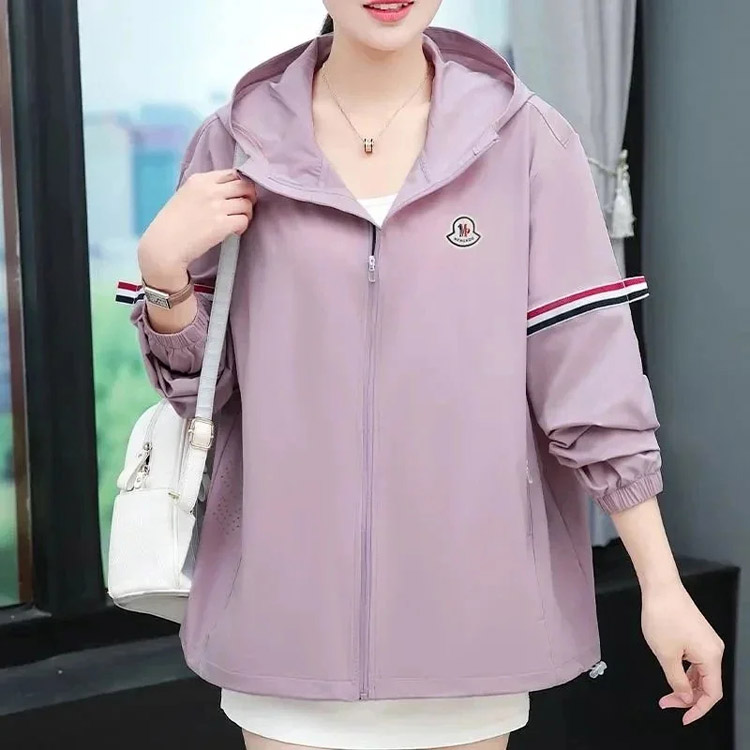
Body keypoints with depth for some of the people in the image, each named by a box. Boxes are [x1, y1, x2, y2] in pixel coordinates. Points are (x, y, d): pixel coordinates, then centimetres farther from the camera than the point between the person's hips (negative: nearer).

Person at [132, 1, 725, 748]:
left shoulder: (528, 141, -4)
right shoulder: (238, 143, 0)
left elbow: (592, 373, -4)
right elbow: (200, 388, 5)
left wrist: (661, 586, -5)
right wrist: (163, 270, -13)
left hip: (471, 605, 0)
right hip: (288, 606, 1)